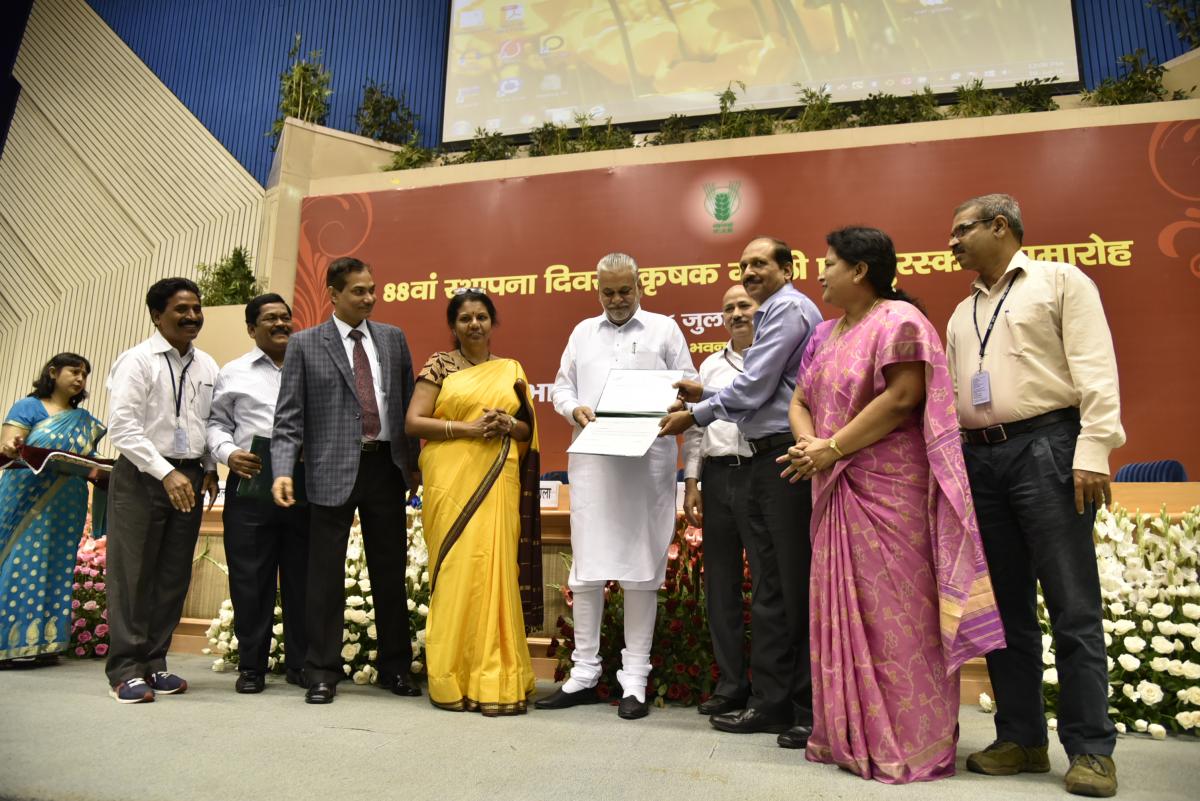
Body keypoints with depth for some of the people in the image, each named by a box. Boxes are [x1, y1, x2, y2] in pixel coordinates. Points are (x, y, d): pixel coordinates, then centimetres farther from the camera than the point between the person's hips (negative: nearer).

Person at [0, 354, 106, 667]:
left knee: (56, 569, 3)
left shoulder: (85, 420, 13)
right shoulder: (28, 406, 1)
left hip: (66, 508, 4)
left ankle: (41, 642, 9)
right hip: (26, 501, -4)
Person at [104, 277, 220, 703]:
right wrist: (166, 473, -20)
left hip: (189, 477, 5)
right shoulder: (137, 361, -7)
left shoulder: (207, 366, 10)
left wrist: (210, 468, 5)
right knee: (132, 574, -1)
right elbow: (122, 427, -13)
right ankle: (126, 670, 9)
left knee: (174, 576, 9)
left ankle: (154, 663, 20)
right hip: (142, 475, -5)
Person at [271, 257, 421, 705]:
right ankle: (323, 673, 18)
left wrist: (413, 462, 8)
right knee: (326, 575, 4)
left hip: (386, 467, 3)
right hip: (334, 471, -2)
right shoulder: (304, 344, 3)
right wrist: (283, 471, -14)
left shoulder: (393, 339, 10)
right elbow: (289, 418, -1)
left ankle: (396, 667, 22)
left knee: (391, 572, 9)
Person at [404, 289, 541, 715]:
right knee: (456, 572, -4)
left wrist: (508, 425, -6)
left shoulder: (511, 371, 15)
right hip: (451, 481, -2)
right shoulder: (439, 365, 5)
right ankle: (454, 681, 7)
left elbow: (529, 431, 16)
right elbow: (413, 422, -3)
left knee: (494, 571, -1)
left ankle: (495, 680, 7)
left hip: (497, 484, 3)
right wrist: (466, 427, -14)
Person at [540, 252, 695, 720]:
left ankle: (635, 680, 10)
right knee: (586, 567, 4)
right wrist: (575, 408, -5)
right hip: (591, 459, 3)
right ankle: (583, 673, 15)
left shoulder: (664, 329, 10)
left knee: (640, 569, 0)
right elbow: (561, 387, 17)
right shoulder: (582, 332, 20)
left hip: (648, 461, -3)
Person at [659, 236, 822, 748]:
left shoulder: (790, 309, -6)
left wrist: (697, 414, -3)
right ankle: (770, 703, 18)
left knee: (797, 587, -5)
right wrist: (705, 395, 12)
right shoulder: (771, 315, 24)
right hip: (764, 460, 10)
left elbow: (755, 388, -14)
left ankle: (810, 710, 5)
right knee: (768, 589, 11)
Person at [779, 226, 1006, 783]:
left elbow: (902, 398, -18)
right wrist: (809, 446, -6)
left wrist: (831, 448, -15)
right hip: (835, 493, 8)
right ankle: (849, 735, 22)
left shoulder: (898, 320, -7)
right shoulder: (824, 334, 18)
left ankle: (908, 745, 9)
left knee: (892, 613, -3)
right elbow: (799, 402, 15)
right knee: (842, 611, 10)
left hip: (890, 491, -8)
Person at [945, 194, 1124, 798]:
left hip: (1046, 447, -6)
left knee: (1072, 607, -3)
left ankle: (1091, 748, 7)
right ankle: (1021, 738, 17)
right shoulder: (962, 314, 21)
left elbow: (1094, 370, -6)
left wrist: (1092, 452, -16)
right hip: (980, 460, 6)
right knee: (1005, 606, 8)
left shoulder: (1060, 281, 4)